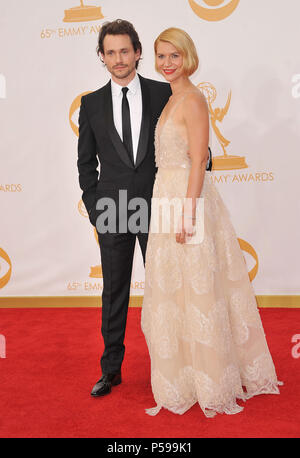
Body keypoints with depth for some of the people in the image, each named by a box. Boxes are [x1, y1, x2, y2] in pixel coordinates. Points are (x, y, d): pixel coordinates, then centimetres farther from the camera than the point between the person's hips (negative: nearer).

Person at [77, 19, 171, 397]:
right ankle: (111, 369, 22)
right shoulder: (91, 104, 5)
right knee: (114, 291, 9)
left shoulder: (164, 94, 1)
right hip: (112, 211, 1)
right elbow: (86, 162, 9)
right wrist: (95, 209, 1)